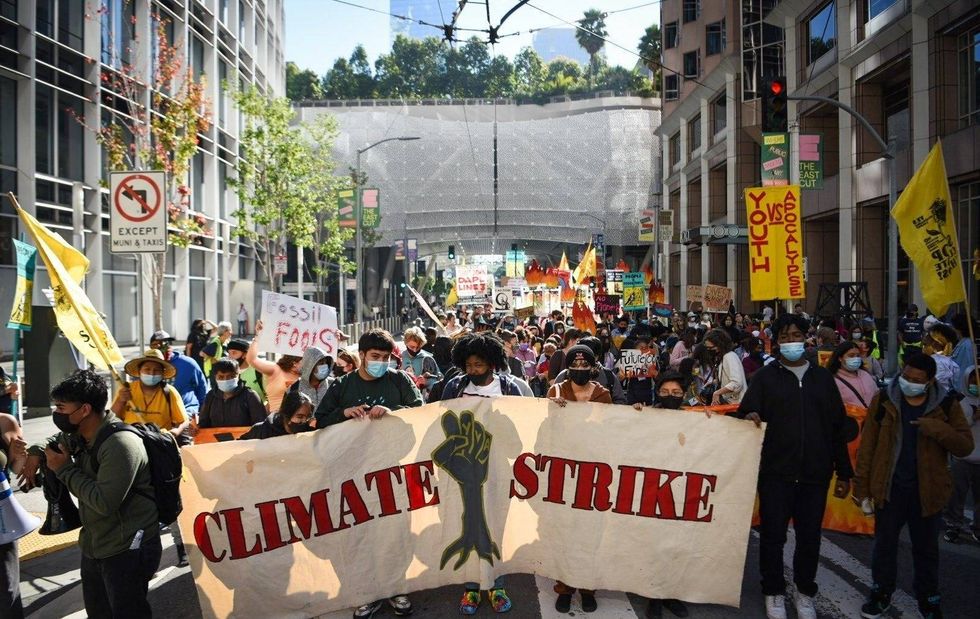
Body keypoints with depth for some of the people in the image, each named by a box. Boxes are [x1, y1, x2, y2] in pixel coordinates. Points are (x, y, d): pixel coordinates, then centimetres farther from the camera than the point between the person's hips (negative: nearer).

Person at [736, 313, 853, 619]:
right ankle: (774, 591, 22)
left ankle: (805, 592, 28)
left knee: (810, 536, 9)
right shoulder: (766, 377, 4)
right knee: (773, 534, 4)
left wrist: (844, 472, 9)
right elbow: (746, 413, -2)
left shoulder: (822, 377, 10)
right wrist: (749, 417, -27)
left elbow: (838, 426, 11)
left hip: (815, 473, 2)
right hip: (776, 472, -2)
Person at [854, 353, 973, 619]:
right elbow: (868, 444, -2)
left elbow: (966, 446, -7)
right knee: (884, 543, 13)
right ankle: (881, 594, 29)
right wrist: (862, 484, -5)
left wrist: (938, 430, -25)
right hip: (889, 488, 0)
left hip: (927, 491, 0)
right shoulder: (884, 400, -5)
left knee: (926, 548, 14)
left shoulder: (946, 405, -4)